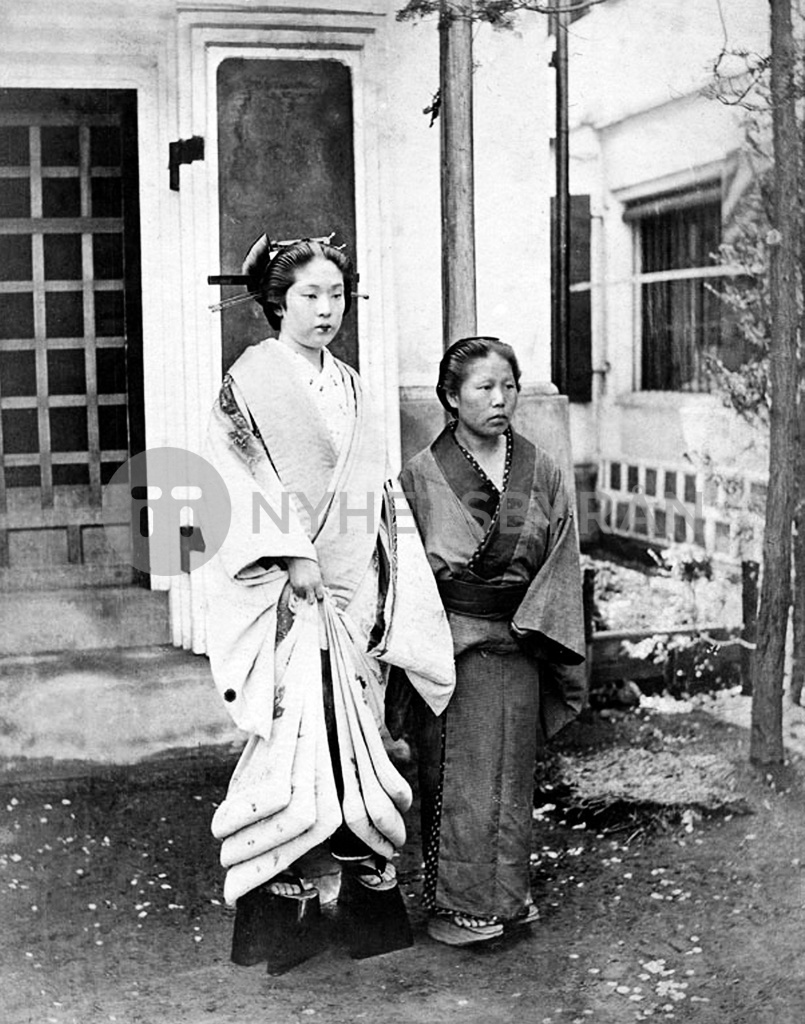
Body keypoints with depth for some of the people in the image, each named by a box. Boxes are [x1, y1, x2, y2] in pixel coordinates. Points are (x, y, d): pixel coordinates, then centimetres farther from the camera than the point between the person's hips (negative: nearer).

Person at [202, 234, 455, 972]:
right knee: (299, 735, -7)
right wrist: (293, 556, -17)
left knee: (359, 737, 7)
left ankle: (370, 878, 15)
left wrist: (384, 578, 10)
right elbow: (241, 475, -11)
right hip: (288, 592, -6)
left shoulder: (348, 385, 17)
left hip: (353, 590, 6)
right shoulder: (254, 377, -3)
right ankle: (283, 907, 0)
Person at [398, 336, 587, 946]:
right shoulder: (421, 477, -2)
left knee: (511, 774, 9)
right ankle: (456, 902, 10)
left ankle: (505, 895, 22)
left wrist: (533, 623, -6)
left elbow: (561, 563, 5)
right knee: (455, 775, 0)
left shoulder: (542, 474, 5)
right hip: (449, 648, -3)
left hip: (518, 647, 3)